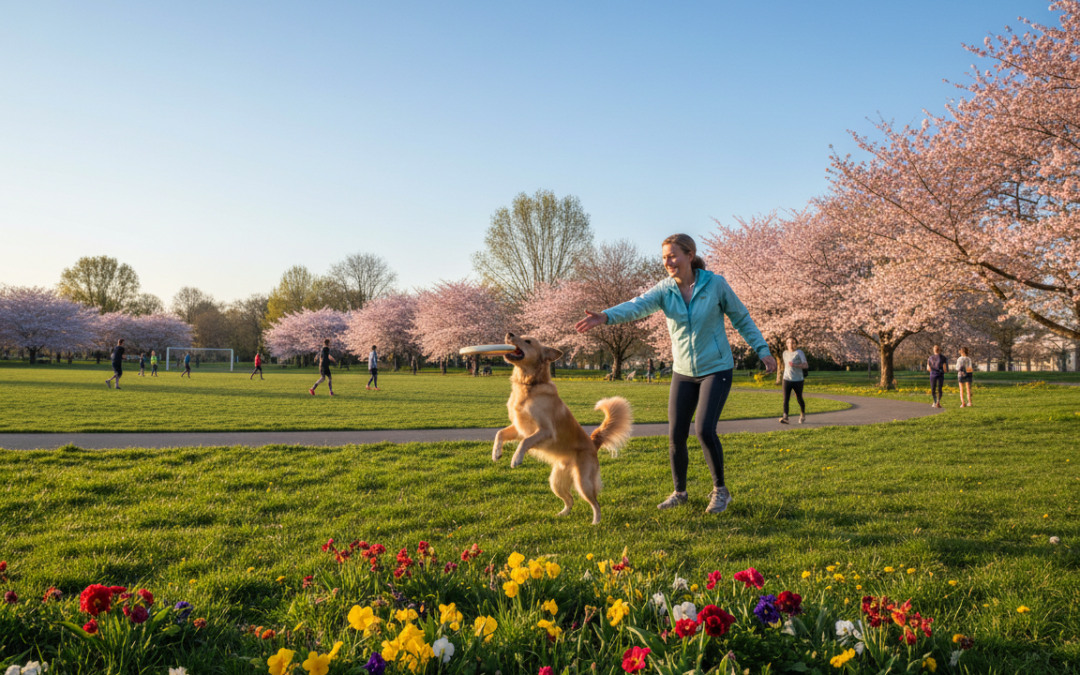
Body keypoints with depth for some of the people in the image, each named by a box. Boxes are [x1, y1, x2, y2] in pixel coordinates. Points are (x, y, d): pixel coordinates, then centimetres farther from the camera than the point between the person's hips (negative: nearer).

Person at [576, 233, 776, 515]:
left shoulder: (715, 284, -12)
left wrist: (762, 350, -4)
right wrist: (605, 316, -46)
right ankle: (679, 493, 23)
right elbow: (637, 306, -27)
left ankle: (720, 490, 5)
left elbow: (741, 319, 1)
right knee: (675, 436, 2)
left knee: (704, 430, -17)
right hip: (684, 372, 4)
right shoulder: (664, 289, -7)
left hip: (716, 369, -4)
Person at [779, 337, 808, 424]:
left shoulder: (799, 352, -6)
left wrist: (795, 365, -25)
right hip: (787, 379, 3)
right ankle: (785, 417, -20)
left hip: (798, 380, -3)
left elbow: (806, 365, -12)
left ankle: (803, 414, 36)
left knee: (799, 398, 11)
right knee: (786, 399, -12)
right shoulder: (785, 353, 10)